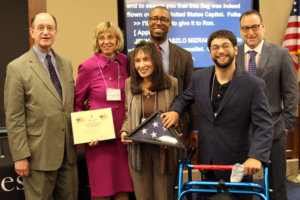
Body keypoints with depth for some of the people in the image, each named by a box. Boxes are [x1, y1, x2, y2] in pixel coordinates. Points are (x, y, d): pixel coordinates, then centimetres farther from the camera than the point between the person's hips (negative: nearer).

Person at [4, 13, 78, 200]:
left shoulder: (66, 64, 11)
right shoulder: (17, 68, -7)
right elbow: (14, 118, -9)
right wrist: (20, 156, -12)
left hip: (68, 152, 5)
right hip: (39, 155, -5)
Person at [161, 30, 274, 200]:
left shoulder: (254, 85, -12)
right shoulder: (199, 77, 2)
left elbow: (264, 126, -15)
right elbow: (184, 97, 19)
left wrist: (255, 156, -30)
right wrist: (175, 110, -4)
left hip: (237, 165, -3)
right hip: (207, 161, 4)